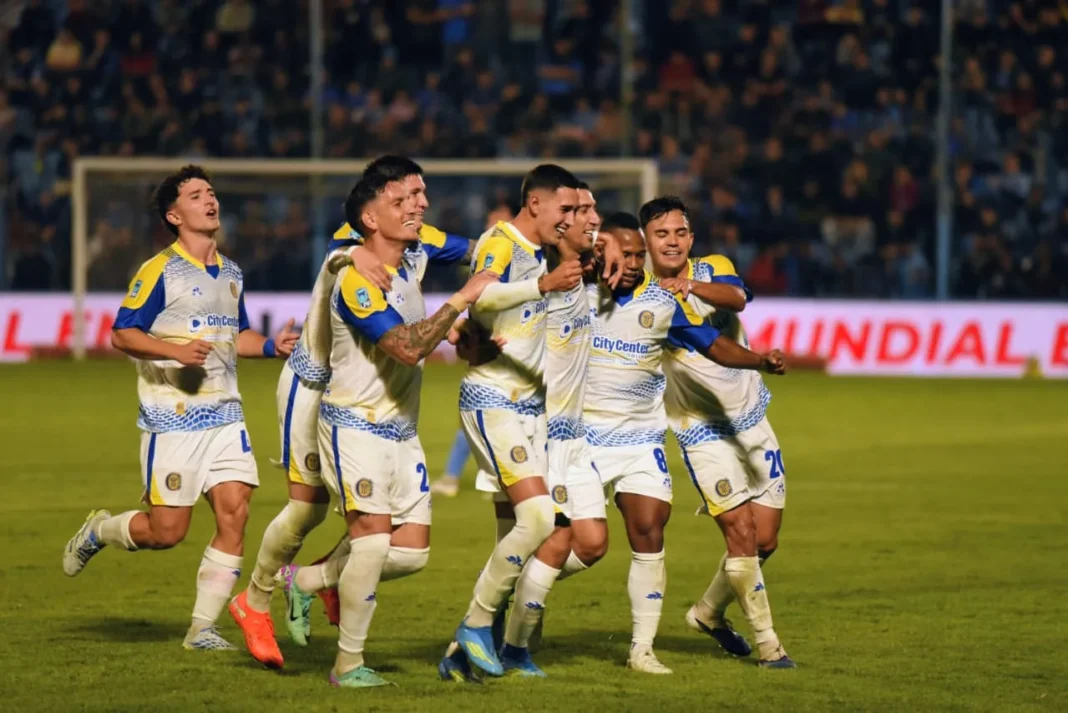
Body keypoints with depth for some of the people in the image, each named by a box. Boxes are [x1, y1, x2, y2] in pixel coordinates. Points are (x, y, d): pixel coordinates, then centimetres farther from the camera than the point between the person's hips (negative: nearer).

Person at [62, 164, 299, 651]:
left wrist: (271, 346, 7)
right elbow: (122, 333, -9)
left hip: (225, 416, 6)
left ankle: (202, 628, 2)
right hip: (172, 421, -6)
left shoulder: (231, 273, 14)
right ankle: (98, 531, 27)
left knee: (234, 516, -7)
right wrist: (175, 350, -23)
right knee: (167, 531, -4)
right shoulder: (160, 272, -7)